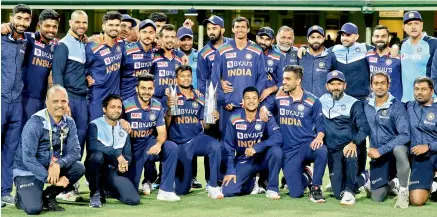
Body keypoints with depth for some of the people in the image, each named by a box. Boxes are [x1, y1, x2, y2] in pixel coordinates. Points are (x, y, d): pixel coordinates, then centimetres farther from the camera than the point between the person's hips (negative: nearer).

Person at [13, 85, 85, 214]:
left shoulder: (69, 123, -4)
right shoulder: (35, 123, -20)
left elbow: (75, 152, -10)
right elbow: (28, 158, -25)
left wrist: (58, 164, -30)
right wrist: (50, 178, -29)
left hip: (52, 167, 6)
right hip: (27, 171, -5)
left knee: (79, 168, -18)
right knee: (34, 208, -25)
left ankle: (48, 196, 2)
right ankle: (21, 196, 12)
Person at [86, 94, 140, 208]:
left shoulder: (124, 130, 13)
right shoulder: (95, 125, -5)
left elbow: (128, 155, 11)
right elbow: (92, 145, -24)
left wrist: (123, 164, -13)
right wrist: (117, 154, -23)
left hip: (114, 171, 4)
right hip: (96, 169, -4)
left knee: (134, 200, -16)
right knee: (97, 155, -38)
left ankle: (108, 188, 16)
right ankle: (95, 193, -15)